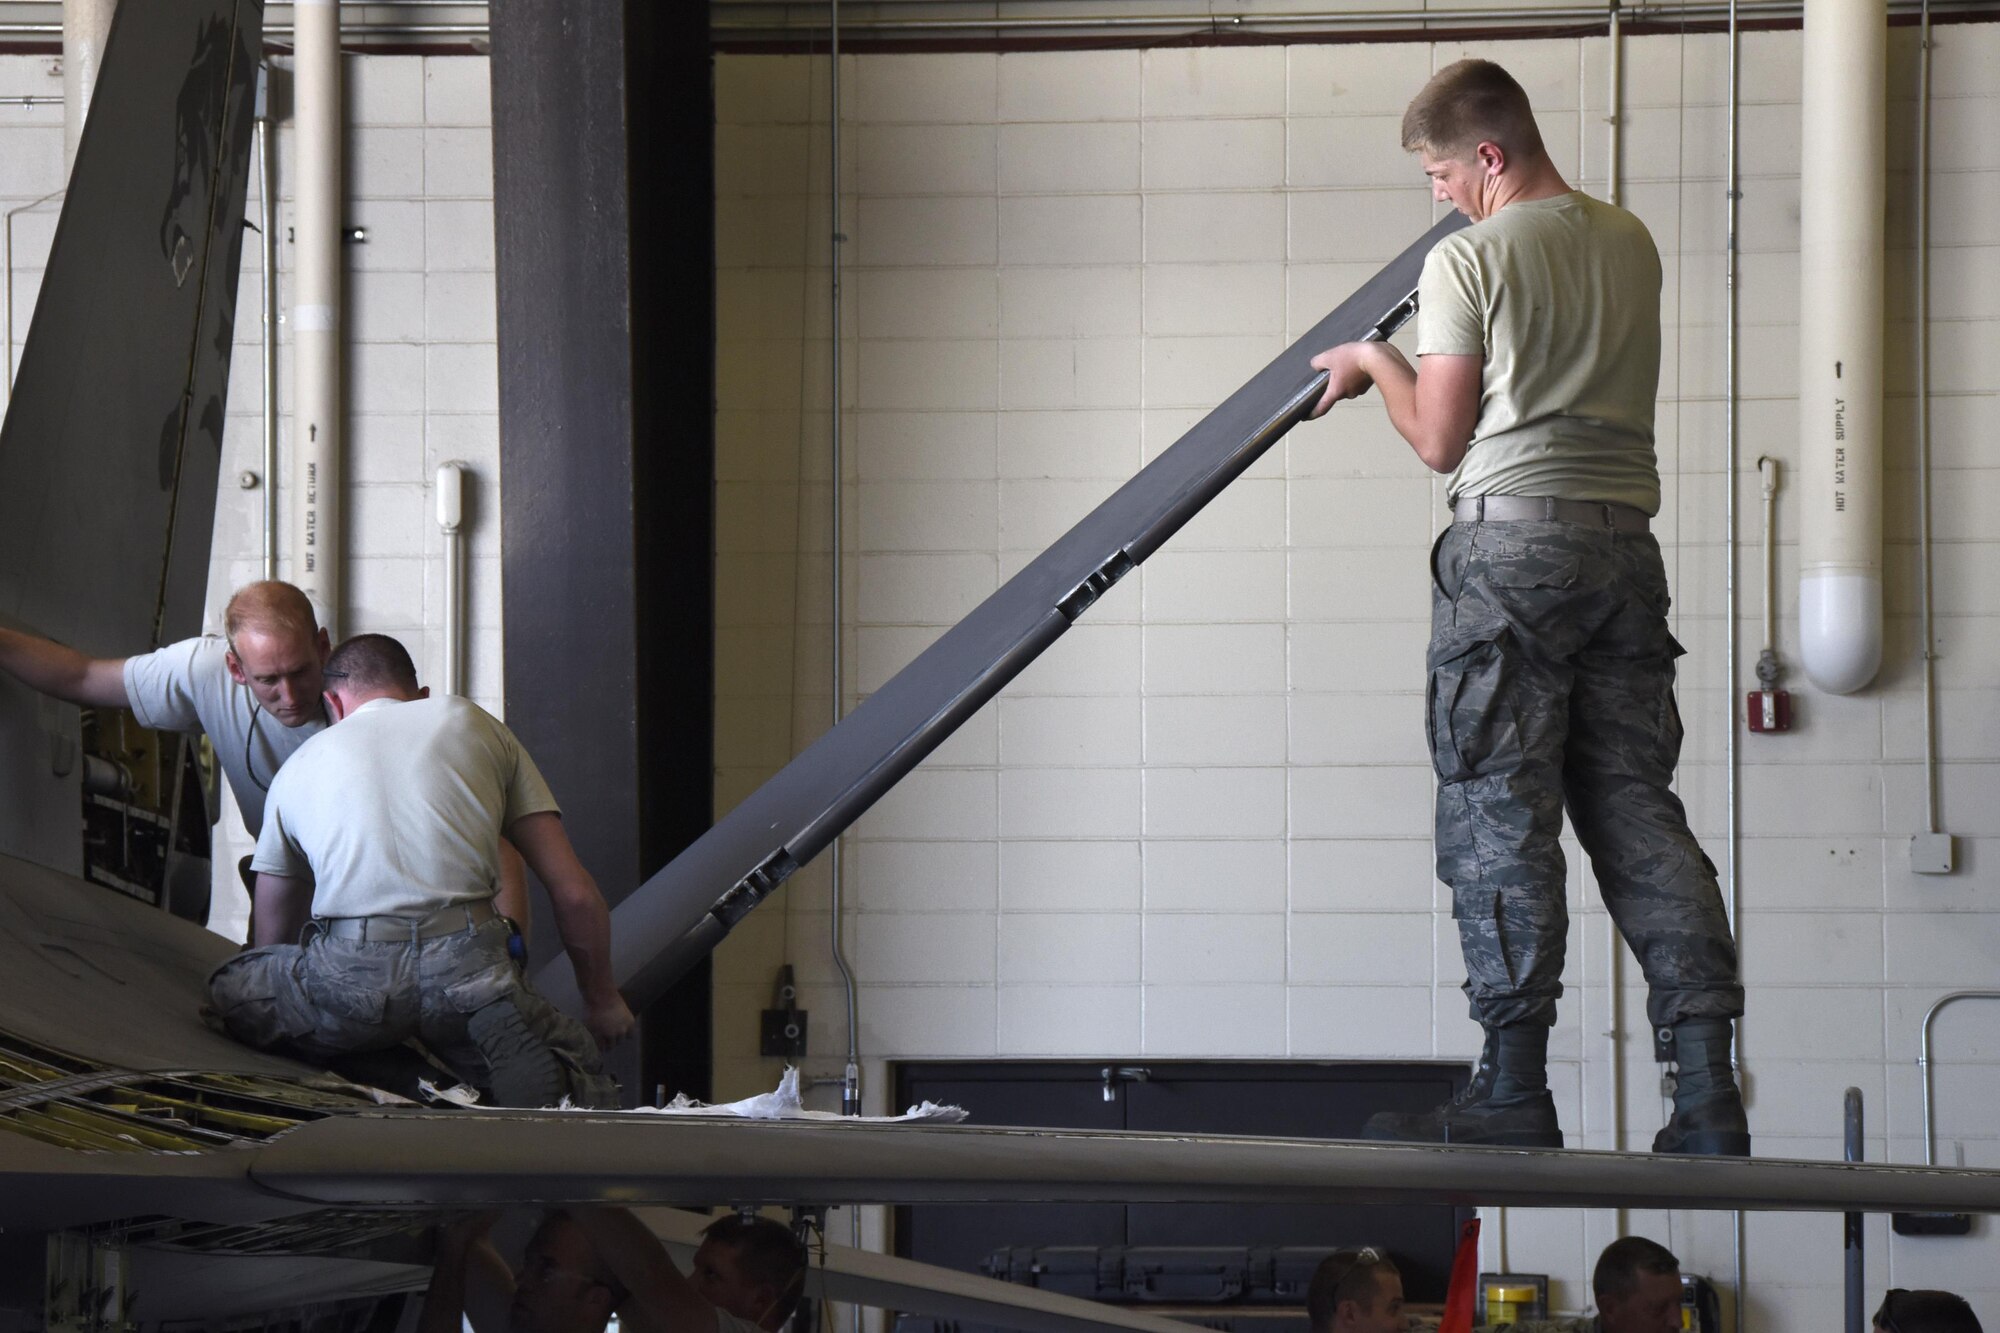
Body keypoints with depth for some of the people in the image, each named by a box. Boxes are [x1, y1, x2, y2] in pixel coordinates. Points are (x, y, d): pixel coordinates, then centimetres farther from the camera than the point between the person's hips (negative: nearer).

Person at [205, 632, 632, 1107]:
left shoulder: (299, 767, 24)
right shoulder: (473, 723, 21)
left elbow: (271, 935, 34)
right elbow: (575, 894, 18)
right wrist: (602, 999, 32)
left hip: (351, 978, 0)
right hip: (470, 972, 0)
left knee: (231, 988, 24)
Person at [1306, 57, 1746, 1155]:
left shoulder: (1468, 261, -5)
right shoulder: (1630, 246, 14)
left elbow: (1439, 440, -3)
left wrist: (1374, 363, 15)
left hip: (1511, 540, -6)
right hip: (1624, 535, 6)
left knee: (1499, 815, -3)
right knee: (1638, 811, 5)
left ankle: (1514, 1092, -6)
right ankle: (1707, 1090, -2)